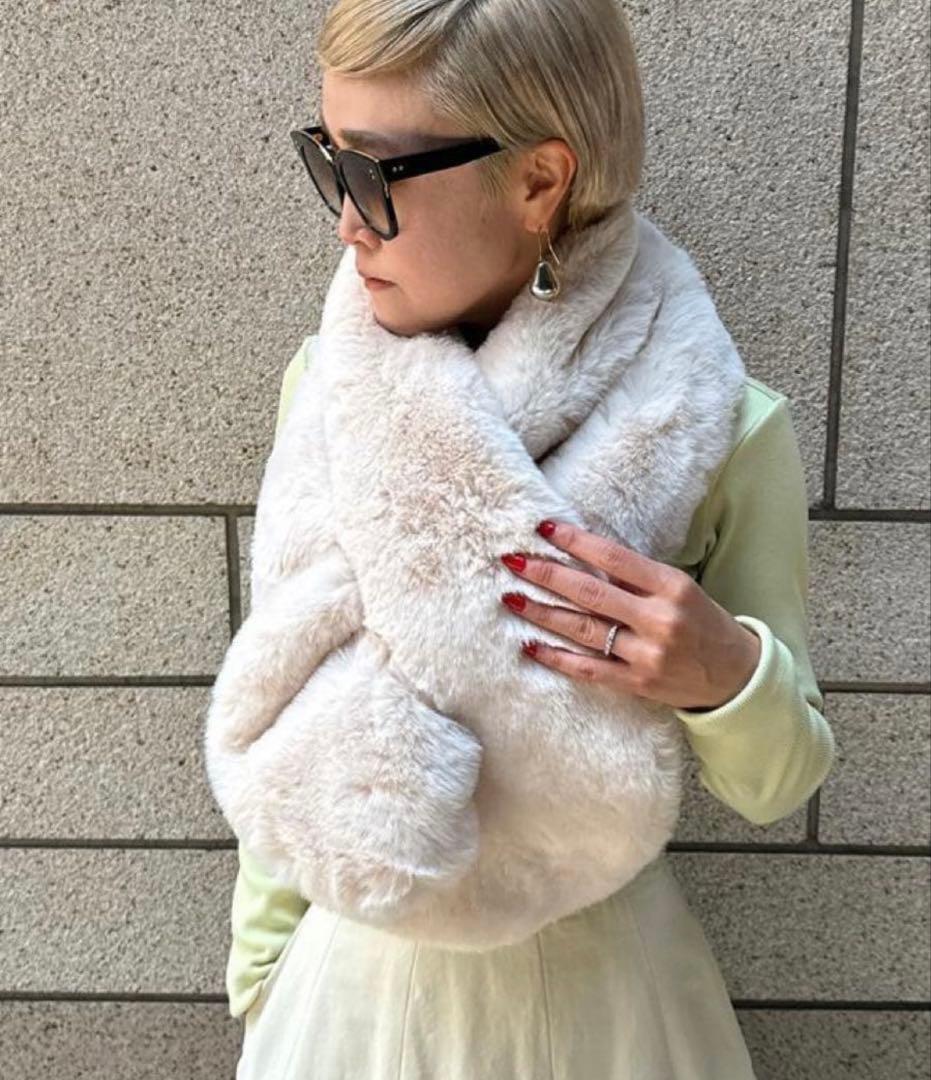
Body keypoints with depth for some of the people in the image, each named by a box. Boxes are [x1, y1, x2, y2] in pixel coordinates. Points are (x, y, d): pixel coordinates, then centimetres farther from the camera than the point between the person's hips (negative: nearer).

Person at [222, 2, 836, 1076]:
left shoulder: (726, 429, -18)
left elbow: (775, 785, -7)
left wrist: (726, 677, -28)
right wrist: (264, 959, 6)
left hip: (600, 977, -1)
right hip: (361, 969, 2)